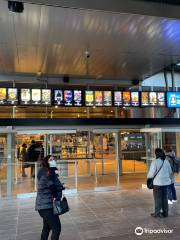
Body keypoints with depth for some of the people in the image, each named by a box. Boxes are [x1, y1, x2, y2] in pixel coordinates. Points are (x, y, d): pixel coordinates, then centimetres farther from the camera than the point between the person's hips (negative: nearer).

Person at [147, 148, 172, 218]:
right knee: (164, 198, 15)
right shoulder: (166, 161, 1)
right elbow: (170, 172, 10)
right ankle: (165, 213, 24)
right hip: (166, 182, 5)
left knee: (158, 198, 7)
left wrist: (148, 176, 5)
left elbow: (151, 173, -15)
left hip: (158, 182, -5)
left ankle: (157, 213, 15)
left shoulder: (154, 162, -16)